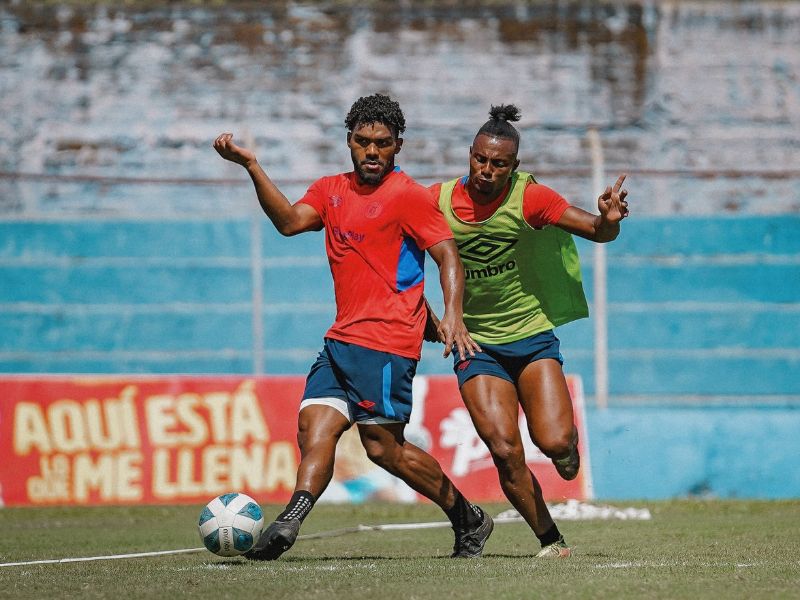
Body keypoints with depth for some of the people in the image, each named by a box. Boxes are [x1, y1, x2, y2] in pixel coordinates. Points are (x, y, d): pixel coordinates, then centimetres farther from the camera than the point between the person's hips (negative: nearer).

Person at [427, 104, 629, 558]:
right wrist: (427, 317, 1)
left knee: (554, 443, -16)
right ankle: (551, 541, 4)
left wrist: (609, 220, -35)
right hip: (476, 346, 1)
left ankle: (567, 442, 22)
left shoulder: (528, 197, -11)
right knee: (506, 452, -15)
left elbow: (597, 231, -11)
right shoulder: (437, 201, -7)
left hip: (533, 338, -1)